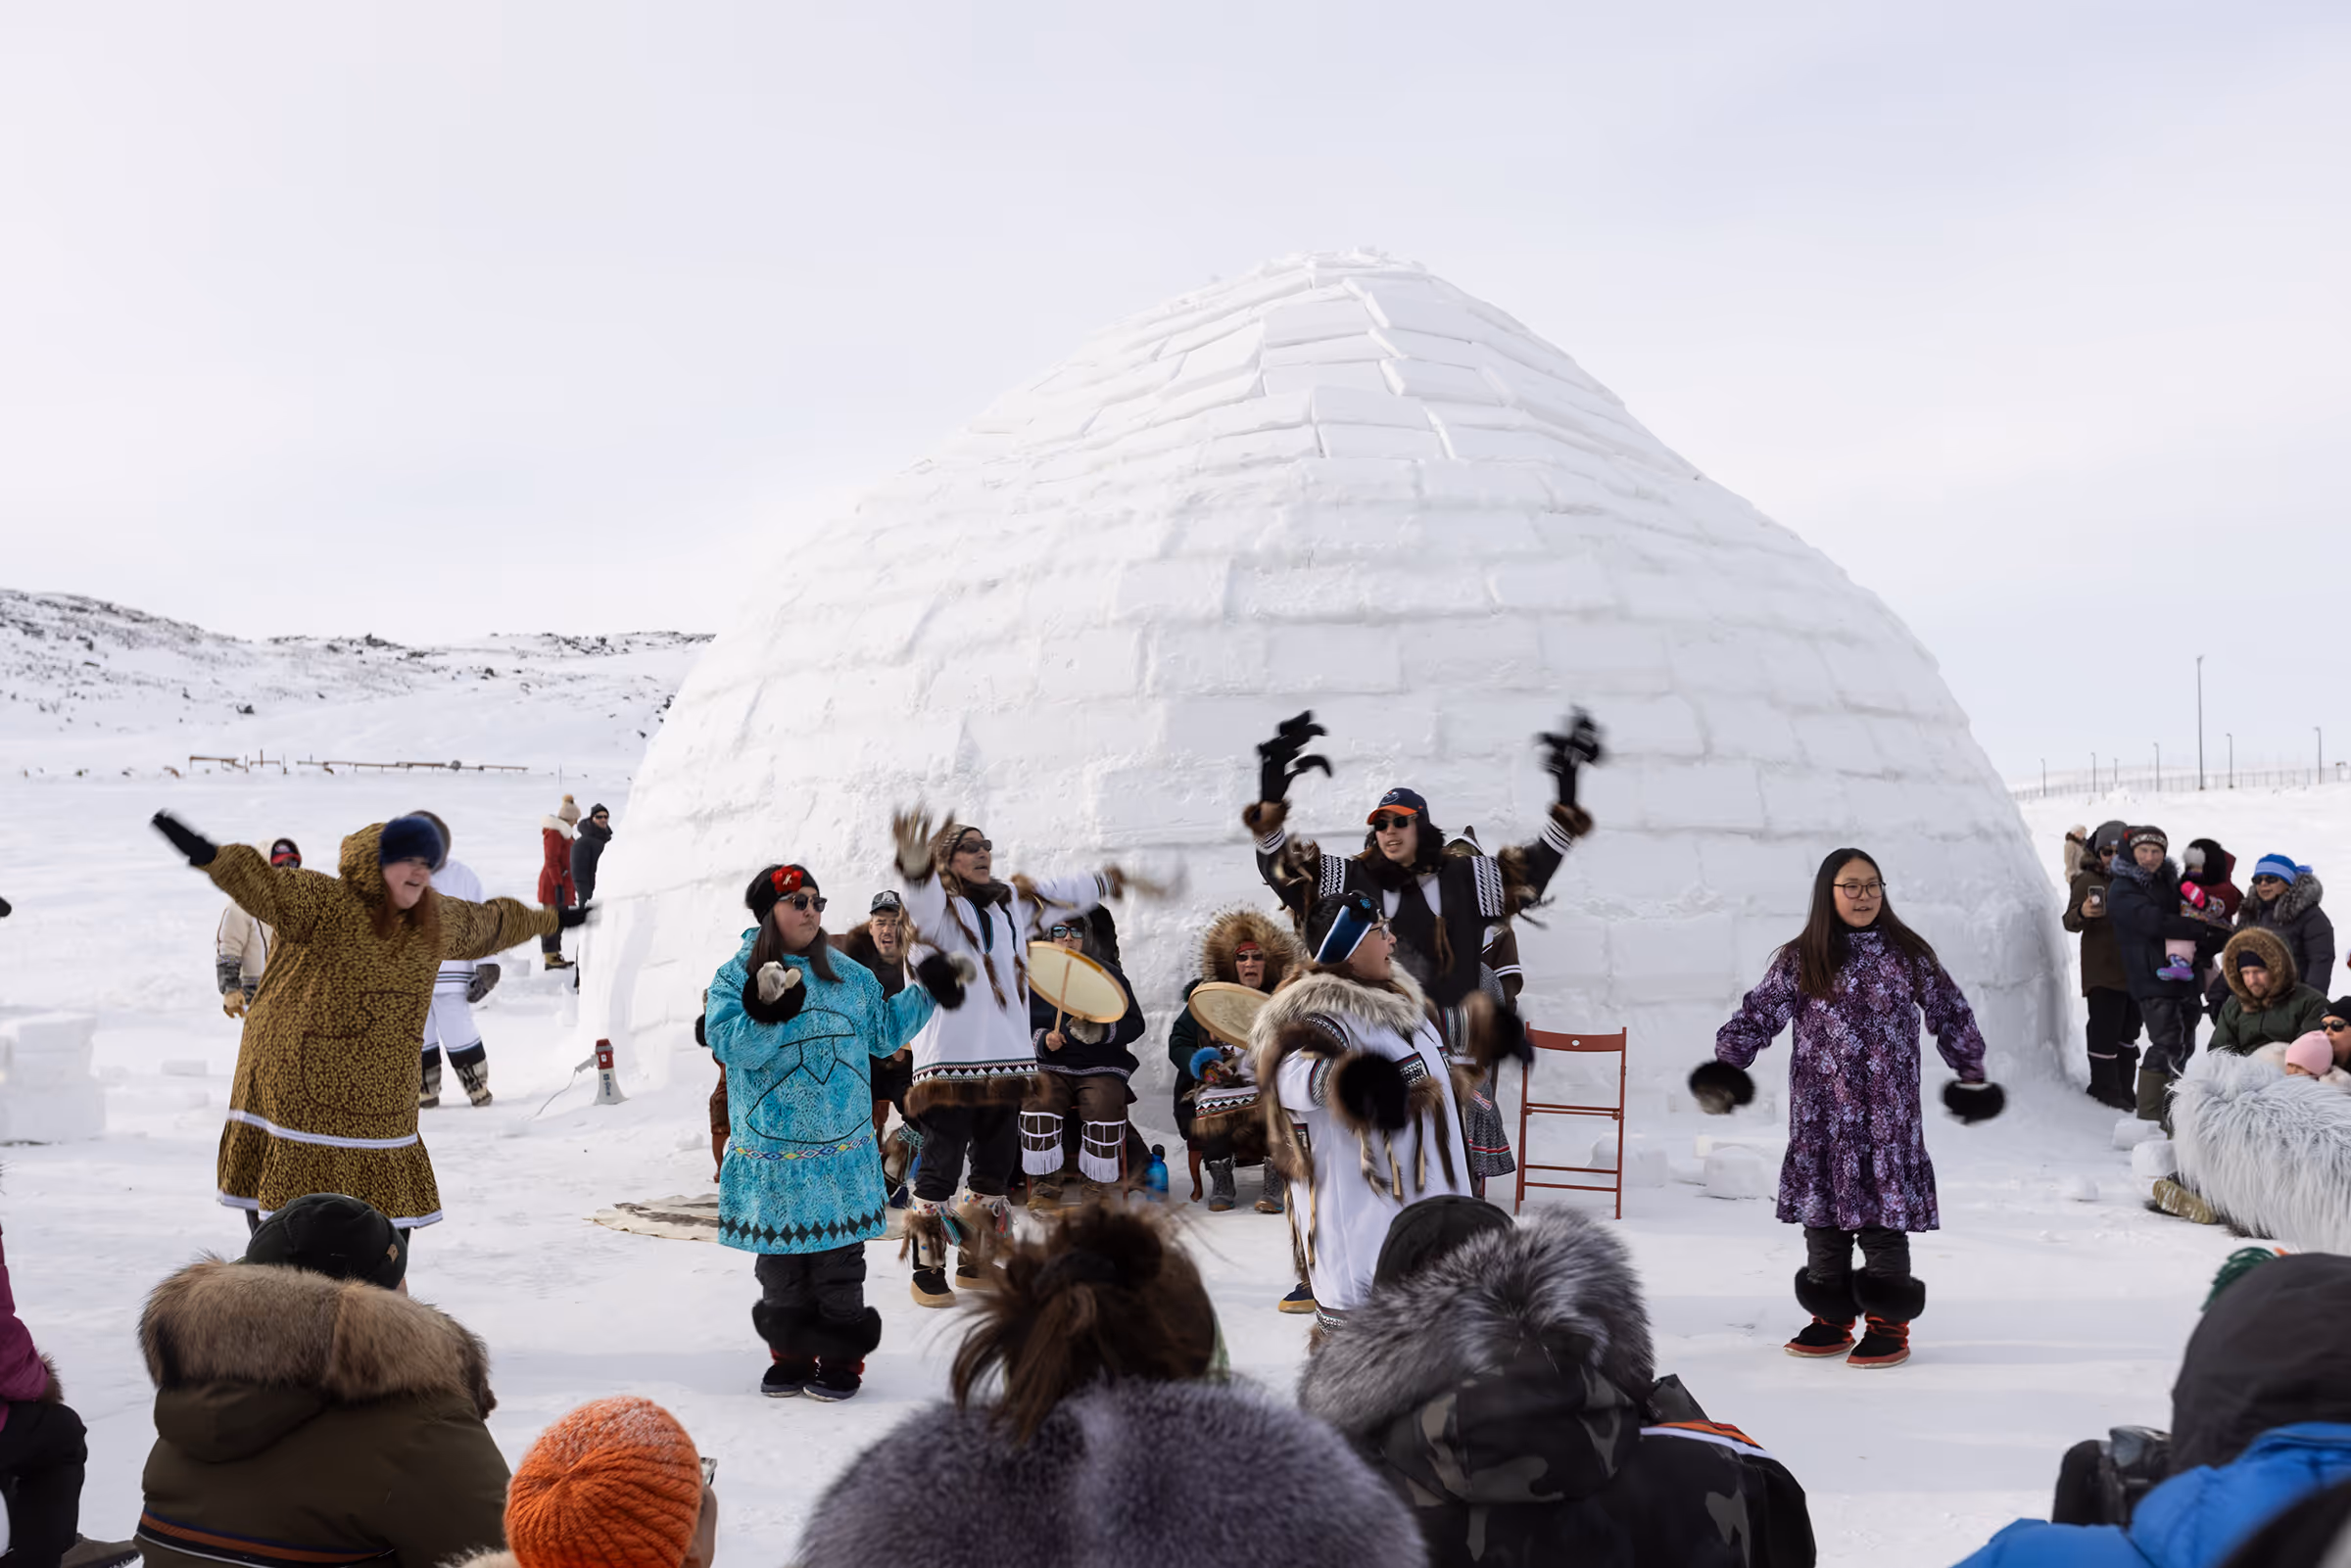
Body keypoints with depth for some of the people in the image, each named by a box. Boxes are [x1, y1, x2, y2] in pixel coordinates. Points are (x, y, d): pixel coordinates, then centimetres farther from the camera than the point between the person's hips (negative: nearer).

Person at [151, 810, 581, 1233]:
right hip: (299, 1098, -6)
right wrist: (211, 856, -49)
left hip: (381, 1111, 6)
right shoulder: (323, 903, -13)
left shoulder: (440, 920, 10)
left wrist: (551, 920, 43)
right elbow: (267, 885, -30)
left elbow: (492, 923, 29)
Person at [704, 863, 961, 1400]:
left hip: (841, 1154, 2)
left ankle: (840, 1360, 14)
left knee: (839, 1261, 4)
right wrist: (770, 1013, -31)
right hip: (773, 1154, -2)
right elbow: (729, 1045, -16)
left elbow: (882, 1032, 18)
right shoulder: (734, 978, -3)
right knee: (780, 1262, 7)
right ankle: (790, 1356, 22)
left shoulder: (848, 975, 8)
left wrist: (927, 993, 11)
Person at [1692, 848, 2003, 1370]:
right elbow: (1757, 1015, 1)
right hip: (1822, 1117, 1)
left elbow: (1951, 1013, 14)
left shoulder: (1908, 954, 6)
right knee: (1824, 1215, 6)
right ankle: (1831, 1319, 19)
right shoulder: (1800, 962, 3)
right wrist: (1726, 1064, -12)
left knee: (1885, 1217, -2)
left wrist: (1971, 1072, 16)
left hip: (1888, 1117, -1)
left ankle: (1889, 1326, 7)